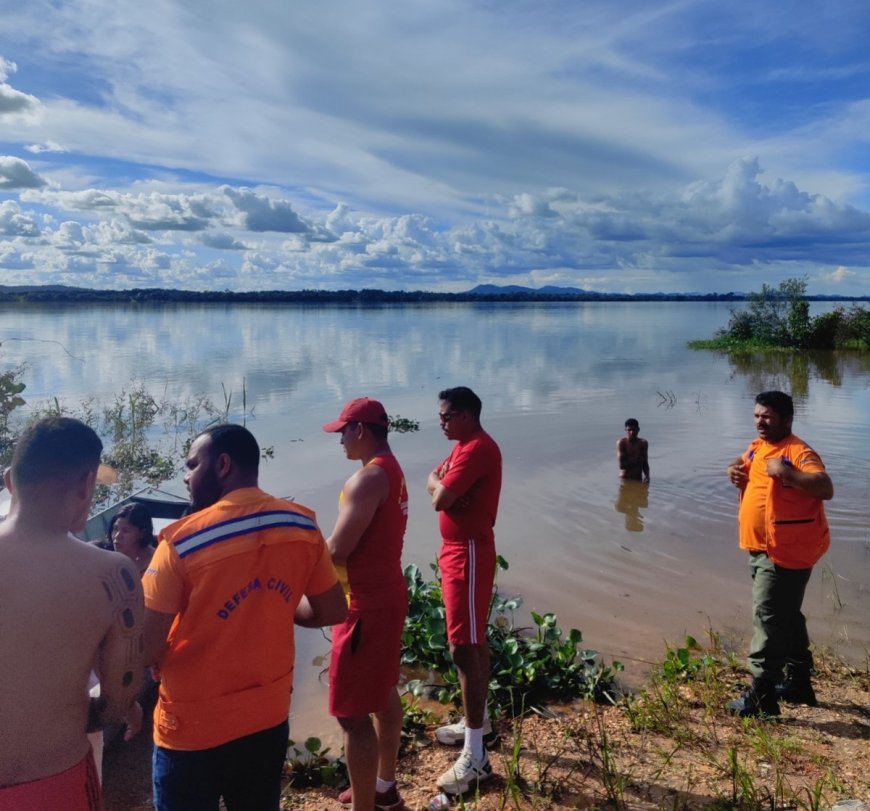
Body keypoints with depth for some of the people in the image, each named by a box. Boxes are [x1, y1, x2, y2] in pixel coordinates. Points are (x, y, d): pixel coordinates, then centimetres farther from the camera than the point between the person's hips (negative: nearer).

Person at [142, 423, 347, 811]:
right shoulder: (302, 526, -8)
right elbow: (333, 612, 1)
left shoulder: (184, 541, -21)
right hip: (269, 718, 4)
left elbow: (146, 650, -20)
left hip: (193, 730, -4)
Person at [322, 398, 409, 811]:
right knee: (383, 692, 22)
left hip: (366, 605, -11)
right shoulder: (392, 471, 8)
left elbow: (336, 552, -23)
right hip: (387, 593, 11)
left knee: (352, 713, -1)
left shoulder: (367, 479, -22)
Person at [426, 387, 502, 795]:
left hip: (469, 554, -11)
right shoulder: (465, 446, 15)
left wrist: (442, 489, -4)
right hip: (458, 550, 11)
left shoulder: (478, 449, -20)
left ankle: (475, 756, -3)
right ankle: (478, 720, 33)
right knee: (473, 641, 19)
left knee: (464, 649, -9)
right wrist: (443, 485, -5)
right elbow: (434, 482, 13)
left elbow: (440, 499, -23)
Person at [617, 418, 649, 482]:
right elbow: (621, 465, -15)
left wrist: (647, 476, -10)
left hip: (638, 480, 3)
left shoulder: (643, 443, 4)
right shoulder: (621, 442, -9)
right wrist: (636, 460, -10)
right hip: (624, 479, -3)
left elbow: (645, 464, 7)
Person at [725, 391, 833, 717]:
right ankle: (798, 682, 35)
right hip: (762, 549, 10)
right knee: (786, 616, 20)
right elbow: (743, 468, 28)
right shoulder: (757, 446, 9)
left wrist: (785, 472, -38)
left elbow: (826, 488, -31)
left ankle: (761, 695, -3)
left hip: (786, 552, -10)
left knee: (768, 617, -9)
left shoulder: (798, 452, -18)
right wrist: (735, 471, 5)